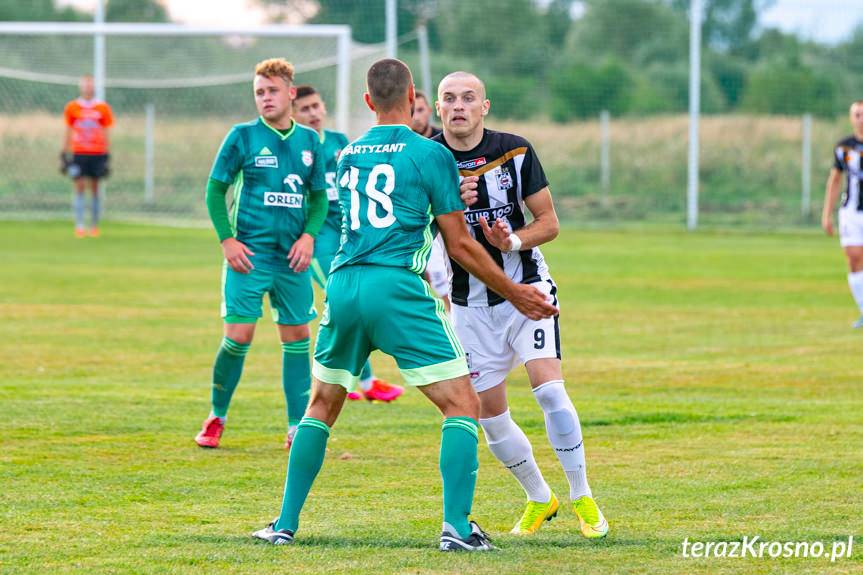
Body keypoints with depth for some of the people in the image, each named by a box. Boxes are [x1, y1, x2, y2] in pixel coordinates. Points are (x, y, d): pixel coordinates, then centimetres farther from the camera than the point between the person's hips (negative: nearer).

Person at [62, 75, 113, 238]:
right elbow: (68, 133, 10)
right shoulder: (72, 108, 5)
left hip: (97, 153, 0)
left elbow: (106, 134, 7)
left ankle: (94, 225, 11)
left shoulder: (102, 108, 4)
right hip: (78, 154, 0)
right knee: (79, 188, -6)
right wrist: (64, 155, 6)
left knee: (94, 188, 4)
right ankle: (79, 226, -9)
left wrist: (107, 156, 2)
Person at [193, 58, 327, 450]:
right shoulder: (243, 137, -3)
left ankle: (298, 426, 10)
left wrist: (309, 235, -3)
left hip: (293, 256, 4)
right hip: (250, 255, -3)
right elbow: (215, 190, 1)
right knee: (239, 335, -8)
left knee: (297, 336, 4)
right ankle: (216, 418, 10)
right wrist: (227, 239, -9)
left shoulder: (309, 140, 7)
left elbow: (319, 197, 15)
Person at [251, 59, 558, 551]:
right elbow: (459, 244, 2)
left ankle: (286, 524, 19)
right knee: (462, 404, 0)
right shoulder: (431, 154, 1)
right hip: (398, 289, -5)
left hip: (343, 288, 5)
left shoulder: (348, 155, 17)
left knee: (321, 406, 21)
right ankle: (457, 526, -12)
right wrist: (513, 293, 13)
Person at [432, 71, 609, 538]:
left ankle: (582, 497, -6)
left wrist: (513, 241, -22)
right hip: (470, 302, 2)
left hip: (527, 288, -2)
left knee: (548, 387, -19)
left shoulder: (515, 152, -7)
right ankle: (539, 498, 23)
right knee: (488, 412, 2)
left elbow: (548, 222, -2)